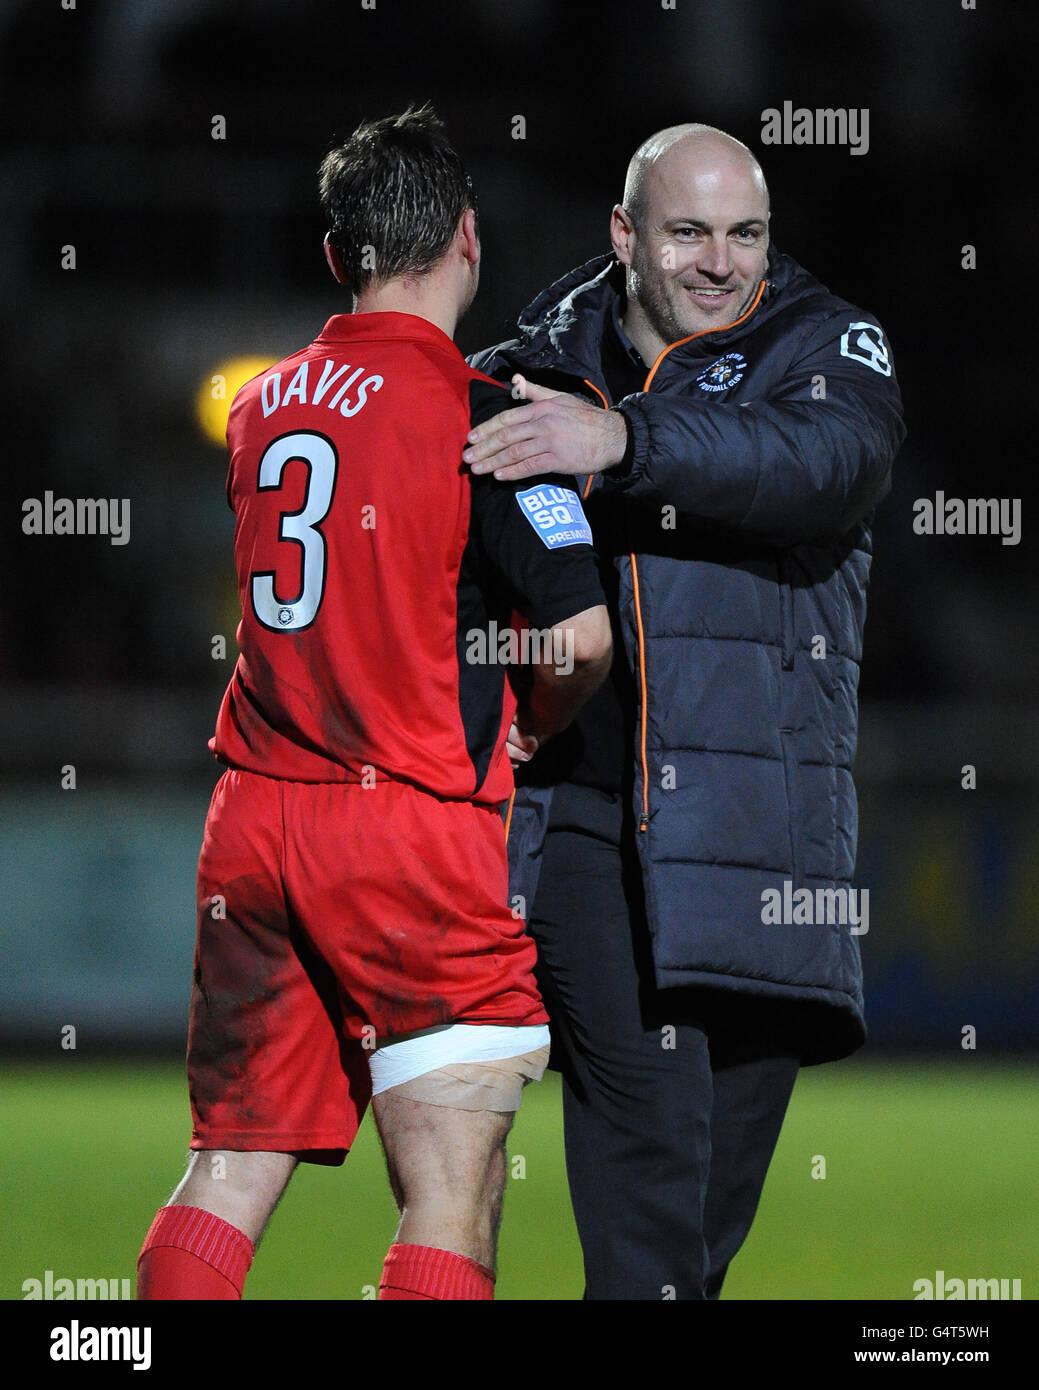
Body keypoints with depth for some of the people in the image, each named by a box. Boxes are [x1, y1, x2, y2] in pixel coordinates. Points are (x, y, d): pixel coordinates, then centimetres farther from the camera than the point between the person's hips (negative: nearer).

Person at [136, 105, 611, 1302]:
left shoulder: (263, 404, 10)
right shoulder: (476, 410, -10)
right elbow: (580, 634, -14)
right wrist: (545, 718, 6)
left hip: (252, 818, 6)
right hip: (411, 828, -6)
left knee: (226, 1178, 10)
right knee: (452, 1209, -5)